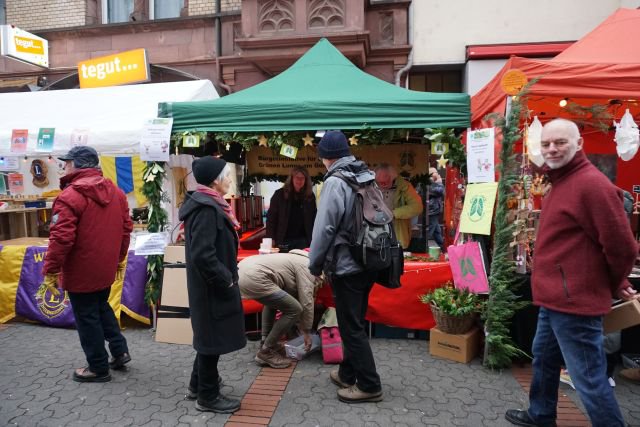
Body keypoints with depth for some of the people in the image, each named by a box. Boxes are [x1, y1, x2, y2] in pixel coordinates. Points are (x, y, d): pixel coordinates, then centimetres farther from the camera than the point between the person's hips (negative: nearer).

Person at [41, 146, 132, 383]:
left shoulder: (70, 196, -19)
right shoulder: (115, 192, 4)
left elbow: (61, 238, -22)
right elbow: (126, 228, 10)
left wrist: (50, 271, -12)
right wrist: (120, 259, 19)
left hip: (81, 272, -7)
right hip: (106, 268, 7)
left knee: (87, 318, 7)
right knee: (102, 308, 25)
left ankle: (99, 368, 19)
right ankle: (120, 351, 27)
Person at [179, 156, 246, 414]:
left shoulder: (206, 204, 10)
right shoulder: (206, 209, -22)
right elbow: (203, 254, -29)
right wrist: (226, 280, -19)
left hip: (209, 285, 10)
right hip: (213, 287, -10)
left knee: (209, 336, 22)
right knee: (213, 338, 4)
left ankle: (198, 384, 38)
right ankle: (208, 396, 20)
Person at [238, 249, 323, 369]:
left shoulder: (299, 261, 29)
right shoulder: (307, 266, 2)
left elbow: (294, 296, 34)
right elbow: (306, 302, -1)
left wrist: (301, 327, 38)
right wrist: (307, 332, 12)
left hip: (242, 271, 11)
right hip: (252, 278, -11)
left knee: (273, 301, 33)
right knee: (294, 309, -2)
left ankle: (266, 343, 29)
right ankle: (266, 351, 8)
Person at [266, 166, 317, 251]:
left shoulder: (310, 196, 5)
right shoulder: (280, 194, -2)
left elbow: (314, 218, 11)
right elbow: (271, 217, -2)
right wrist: (271, 238, -9)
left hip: (302, 240, 2)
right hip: (283, 240, -2)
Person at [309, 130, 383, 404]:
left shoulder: (335, 182, -15)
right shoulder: (367, 176, 9)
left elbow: (324, 228, -18)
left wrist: (315, 265, -4)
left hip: (347, 265, -8)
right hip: (368, 261, 8)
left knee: (351, 327, 3)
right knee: (354, 323, 19)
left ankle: (369, 385, 12)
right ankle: (348, 374, 32)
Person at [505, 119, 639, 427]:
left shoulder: (592, 184, -18)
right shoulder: (561, 182, 14)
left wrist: (614, 286, -1)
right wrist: (612, 284, 20)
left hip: (573, 299, -10)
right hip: (555, 297, 11)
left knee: (588, 377, -1)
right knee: (543, 358, 24)